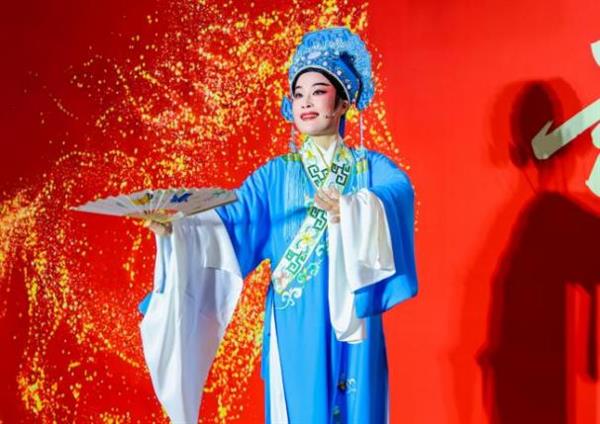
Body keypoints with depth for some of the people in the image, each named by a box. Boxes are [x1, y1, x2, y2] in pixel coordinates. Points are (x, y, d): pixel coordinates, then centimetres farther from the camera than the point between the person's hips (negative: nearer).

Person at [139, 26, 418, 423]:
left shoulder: (373, 168, 3)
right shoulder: (275, 174, 7)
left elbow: (398, 193, -18)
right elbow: (230, 223, -5)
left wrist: (352, 210, -38)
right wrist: (175, 228, -22)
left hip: (351, 324, -1)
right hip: (294, 327, 1)